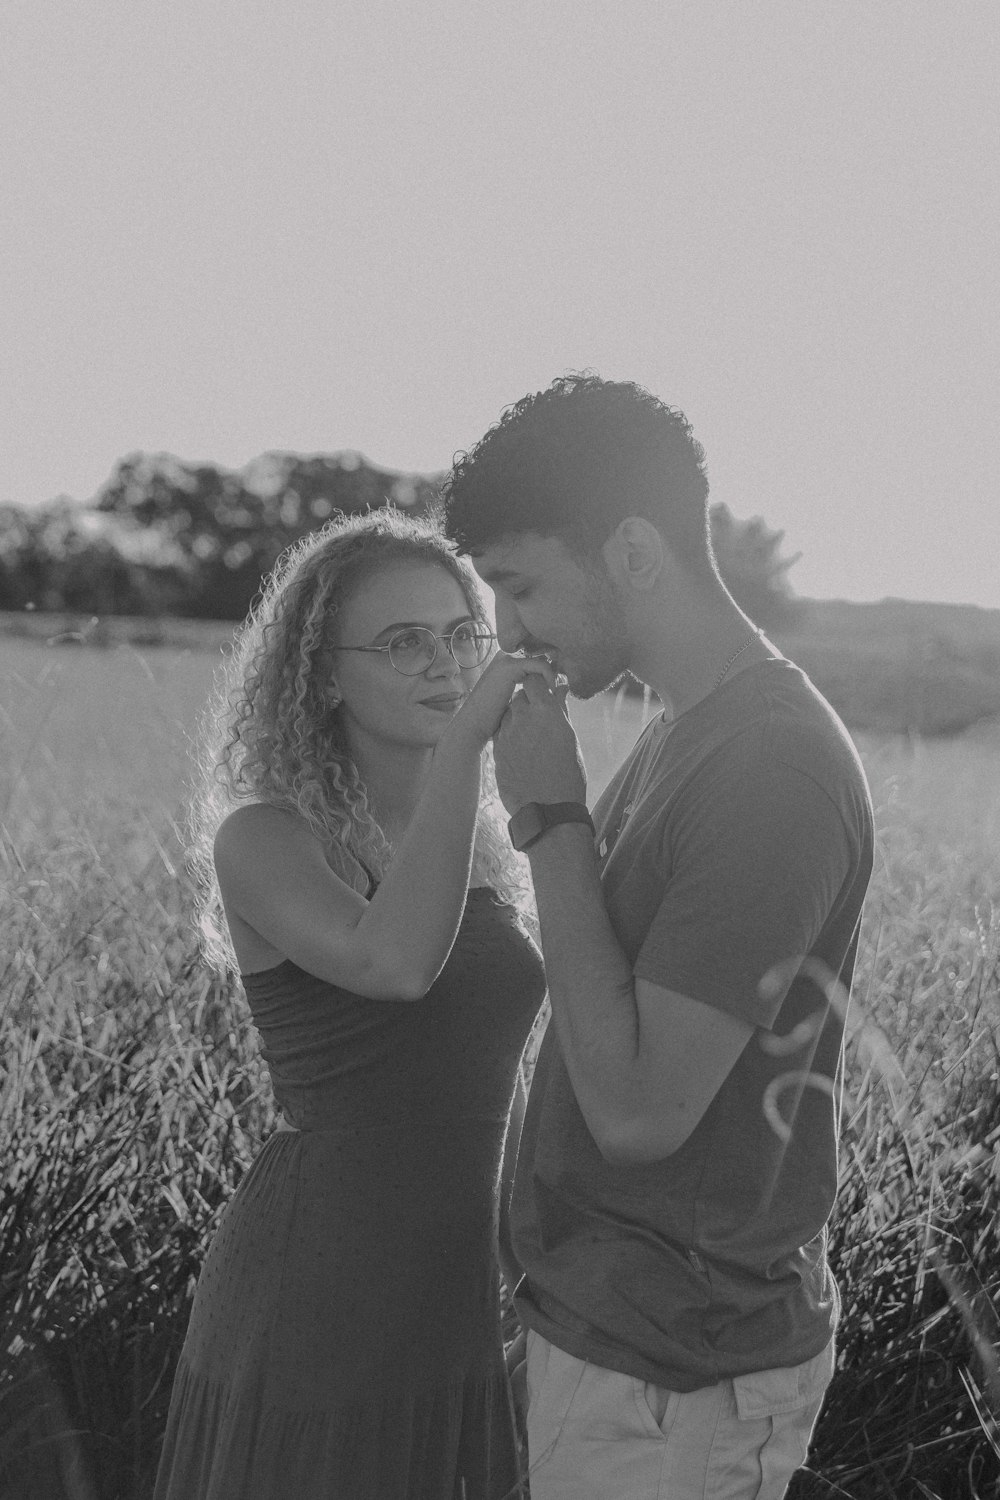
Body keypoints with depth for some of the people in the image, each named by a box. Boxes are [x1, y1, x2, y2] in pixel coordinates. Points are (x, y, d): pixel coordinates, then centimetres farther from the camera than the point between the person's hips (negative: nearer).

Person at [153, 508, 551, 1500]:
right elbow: (397, 963, -31)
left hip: (453, 1297, 6)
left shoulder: (476, 844, 9)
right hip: (312, 1298, -6)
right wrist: (462, 738, -26)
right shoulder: (262, 838, -11)